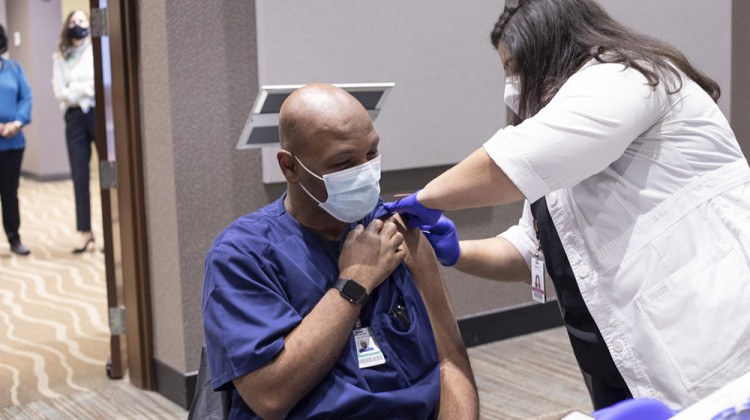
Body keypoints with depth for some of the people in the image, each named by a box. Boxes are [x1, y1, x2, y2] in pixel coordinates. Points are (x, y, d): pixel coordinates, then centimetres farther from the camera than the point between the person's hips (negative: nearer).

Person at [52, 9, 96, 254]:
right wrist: (87, 88, -6)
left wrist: (75, 89, -7)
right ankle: (85, 232, 10)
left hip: (98, 114, -3)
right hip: (75, 118, 3)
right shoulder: (60, 57, 11)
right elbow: (60, 92, 2)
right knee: (79, 177, 3)